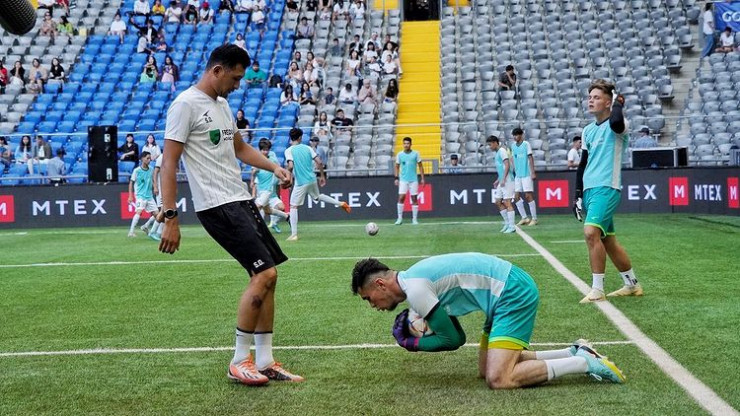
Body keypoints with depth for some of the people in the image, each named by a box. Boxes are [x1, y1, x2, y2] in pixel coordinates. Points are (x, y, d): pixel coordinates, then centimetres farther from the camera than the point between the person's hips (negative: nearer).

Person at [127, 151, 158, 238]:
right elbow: (131, 183, -2)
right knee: (139, 211, -25)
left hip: (149, 196, 6)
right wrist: (130, 196, -7)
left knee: (156, 214, 3)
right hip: (140, 195, -6)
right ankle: (131, 232, -23)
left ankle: (145, 226, 26)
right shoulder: (137, 170, -7)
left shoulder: (151, 169, 6)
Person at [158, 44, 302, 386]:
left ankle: (264, 362, 14)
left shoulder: (222, 104, 18)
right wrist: (170, 217, -18)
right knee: (265, 274, -14)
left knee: (267, 277, 6)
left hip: (241, 200, 9)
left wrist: (274, 167, 16)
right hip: (217, 206, -9)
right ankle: (240, 361, -2)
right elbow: (169, 163, -13)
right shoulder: (186, 104, -9)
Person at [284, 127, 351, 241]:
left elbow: (290, 166, -21)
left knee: (293, 206, 2)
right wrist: (322, 176, 14)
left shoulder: (289, 150, -8)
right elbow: (319, 162, 3)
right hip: (312, 180, 5)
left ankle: (294, 234, -2)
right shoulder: (307, 148, 6)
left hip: (301, 182, -5)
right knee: (317, 197, 34)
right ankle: (341, 203, 31)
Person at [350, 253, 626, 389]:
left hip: (514, 293, -10)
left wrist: (411, 344, 2)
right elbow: (453, 333, 18)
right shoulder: (417, 280, 14)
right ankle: (574, 353, 15)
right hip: (514, 290, 10)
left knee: (498, 380, -17)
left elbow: (453, 340, -10)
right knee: (487, 369, 15)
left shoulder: (414, 289, -16)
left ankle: (585, 363, -8)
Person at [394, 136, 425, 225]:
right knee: (401, 198, -10)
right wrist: (396, 178, 0)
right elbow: (396, 166, 10)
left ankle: (414, 219, 9)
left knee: (414, 199, 2)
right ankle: (400, 218, -3)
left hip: (413, 180, 0)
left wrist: (422, 178, 0)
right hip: (403, 180, 0)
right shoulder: (399, 154, 4)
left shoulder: (415, 154, 1)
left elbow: (420, 166, 5)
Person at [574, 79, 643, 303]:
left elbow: (616, 121, -34)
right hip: (589, 189, 8)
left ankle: (597, 290, -19)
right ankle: (632, 284, 26)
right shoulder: (588, 130, 16)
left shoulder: (615, 125, -6)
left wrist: (618, 102, -15)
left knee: (591, 232, -24)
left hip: (606, 188, -8)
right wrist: (578, 195, 18)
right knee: (608, 240, 12)